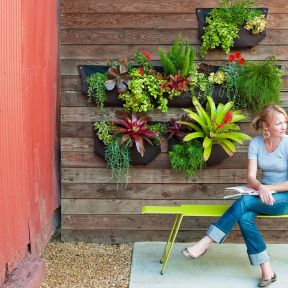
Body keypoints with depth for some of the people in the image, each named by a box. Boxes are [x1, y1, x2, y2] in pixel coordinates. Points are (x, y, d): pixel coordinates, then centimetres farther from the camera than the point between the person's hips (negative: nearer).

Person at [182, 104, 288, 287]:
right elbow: (251, 177, -8)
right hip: (266, 195, 4)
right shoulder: (255, 143, -1)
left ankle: (205, 243, -24)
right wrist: (260, 187, -29)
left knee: (244, 202, -30)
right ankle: (267, 272, -20)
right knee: (245, 218, -29)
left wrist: (268, 188, -22)